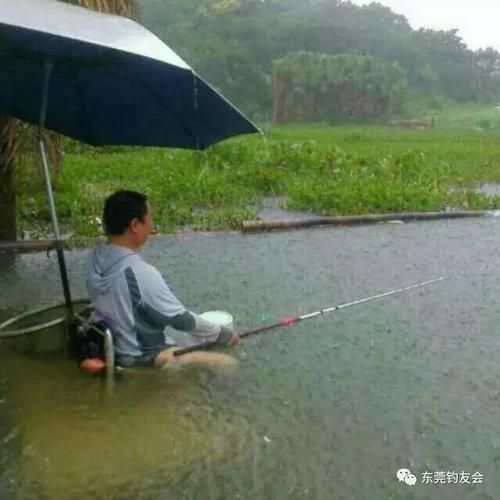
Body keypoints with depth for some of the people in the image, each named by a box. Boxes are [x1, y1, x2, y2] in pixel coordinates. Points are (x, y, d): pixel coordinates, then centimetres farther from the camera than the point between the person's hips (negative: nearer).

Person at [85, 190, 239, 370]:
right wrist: (223, 334, -5)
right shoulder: (140, 272, -30)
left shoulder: (96, 258, -6)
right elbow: (181, 319, -21)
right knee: (228, 364, -5)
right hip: (140, 359, -9)